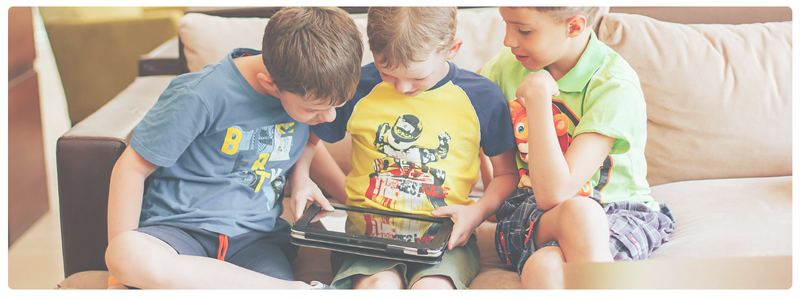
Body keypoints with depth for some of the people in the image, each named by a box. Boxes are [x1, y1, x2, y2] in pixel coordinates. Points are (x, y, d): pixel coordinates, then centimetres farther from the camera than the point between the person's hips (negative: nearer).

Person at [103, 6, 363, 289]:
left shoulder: (310, 91, 0)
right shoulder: (200, 96, -17)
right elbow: (132, 167, -9)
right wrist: (120, 272, -11)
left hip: (256, 238, 2)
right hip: (180, 228, -1)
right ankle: (298, 289, -30)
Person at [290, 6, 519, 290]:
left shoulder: (483, 97, 0)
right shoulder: (356, 88, 0)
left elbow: (507, 173, 11)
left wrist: (479, 211, -7)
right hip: (368, 229, 1)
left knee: (432, 287, -32)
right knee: (379, 285, -31)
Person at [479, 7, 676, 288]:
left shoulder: (614, 86, -18)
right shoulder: (510, 65, -1)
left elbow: (552, 195, -26)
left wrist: (537, 95, -26)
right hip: (529, 213, 4)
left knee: (545, 269, -40)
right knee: (578, 211, -36)